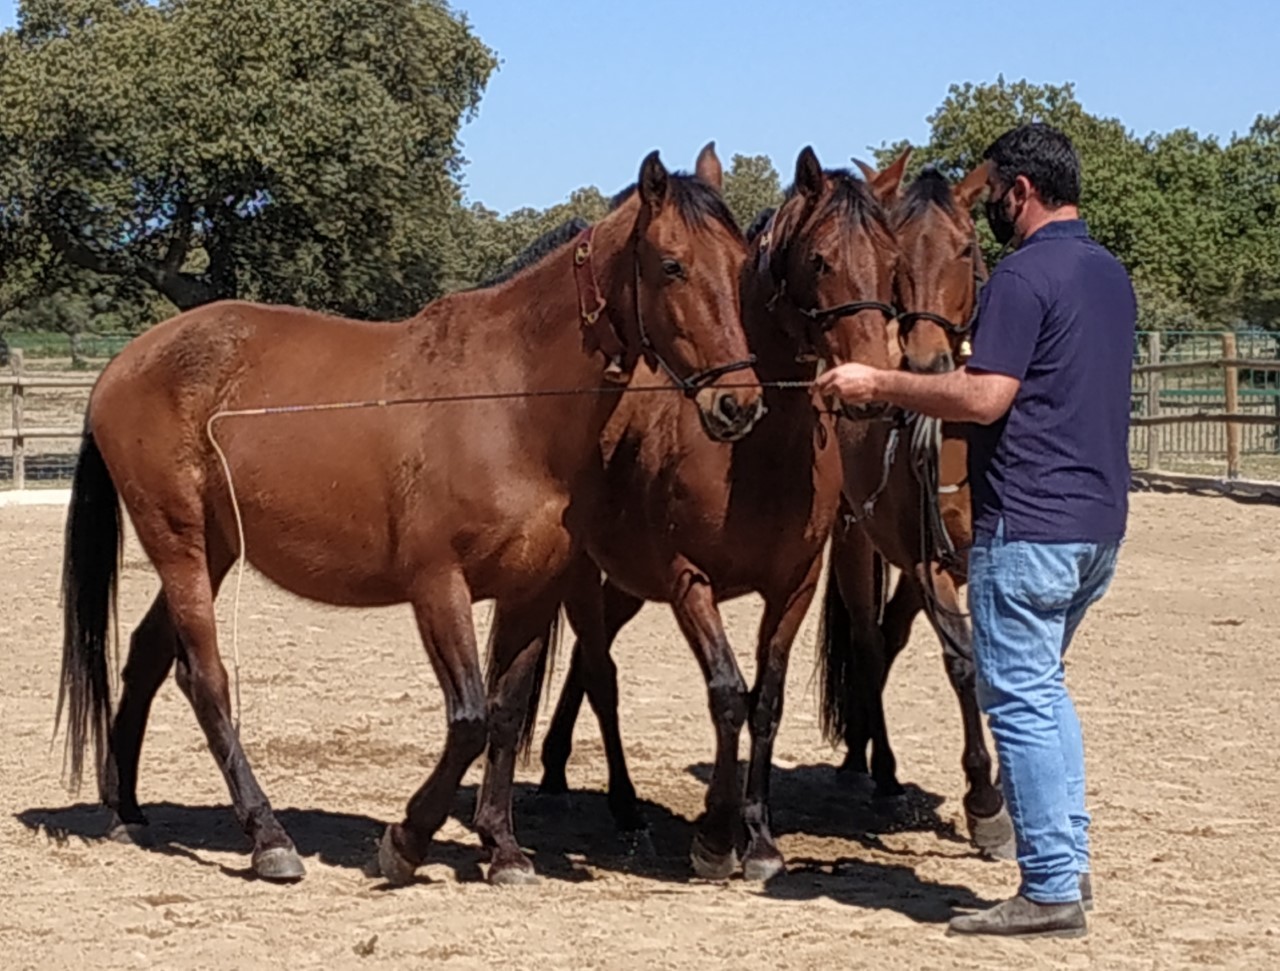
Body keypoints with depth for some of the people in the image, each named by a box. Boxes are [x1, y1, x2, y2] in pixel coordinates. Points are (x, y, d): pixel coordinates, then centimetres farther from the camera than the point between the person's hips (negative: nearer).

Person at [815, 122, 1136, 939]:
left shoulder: (1024, 276, -15)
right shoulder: (1111, 274, 14)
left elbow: (984, 398, -22)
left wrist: (879, 384, -12)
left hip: (1029, 521, -10)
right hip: (1101, 519, 10)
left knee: (1020, 700, -3)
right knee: (1044, 686, 21)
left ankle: (1051, 890, 0)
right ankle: (1069, 859, 22)